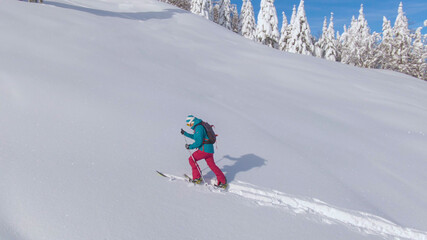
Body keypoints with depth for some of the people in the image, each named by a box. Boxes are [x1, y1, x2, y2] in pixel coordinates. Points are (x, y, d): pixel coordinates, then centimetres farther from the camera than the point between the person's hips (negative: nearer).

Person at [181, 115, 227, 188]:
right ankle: (223, 182, 13)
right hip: (210, 149, 10)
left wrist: (190, 146, -9)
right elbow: (195, 137, 33)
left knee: (191, 159, 3)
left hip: (204, 149, -10)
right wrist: (185, 133, 35)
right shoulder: (200, 126, 17)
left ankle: (197, 178, 5)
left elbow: (198, 142, -22)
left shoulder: (198, 128, -16)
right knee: (212, 165, 12)